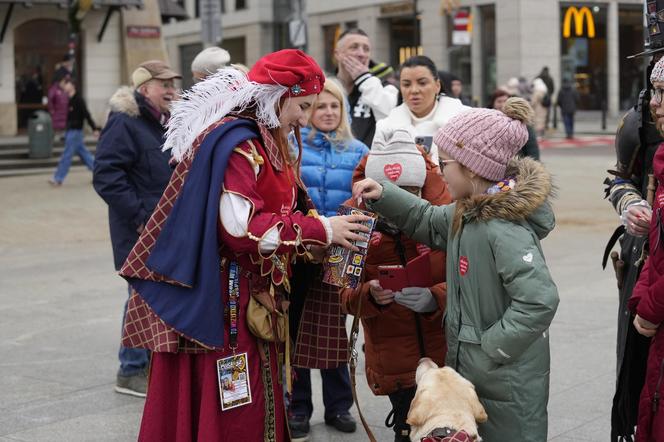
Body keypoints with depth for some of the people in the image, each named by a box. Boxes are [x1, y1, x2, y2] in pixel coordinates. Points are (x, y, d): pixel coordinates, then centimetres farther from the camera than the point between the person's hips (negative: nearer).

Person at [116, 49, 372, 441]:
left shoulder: (263, 142, 15)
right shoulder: (236, 141, -17)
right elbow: (241, 228, -25)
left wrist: (328, 231, 4)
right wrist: (319, 230, -20)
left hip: (254, 302, 10)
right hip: (228, 306, -10)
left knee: (257, 409, 14)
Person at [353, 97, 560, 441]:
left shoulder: (504, 229, -26)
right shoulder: (468, 212, 3)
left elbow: (539, 300, -32)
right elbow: (429, 221, 23)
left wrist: (490, 349, -23)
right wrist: (384, 197, 8)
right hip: (468, 367, 9)